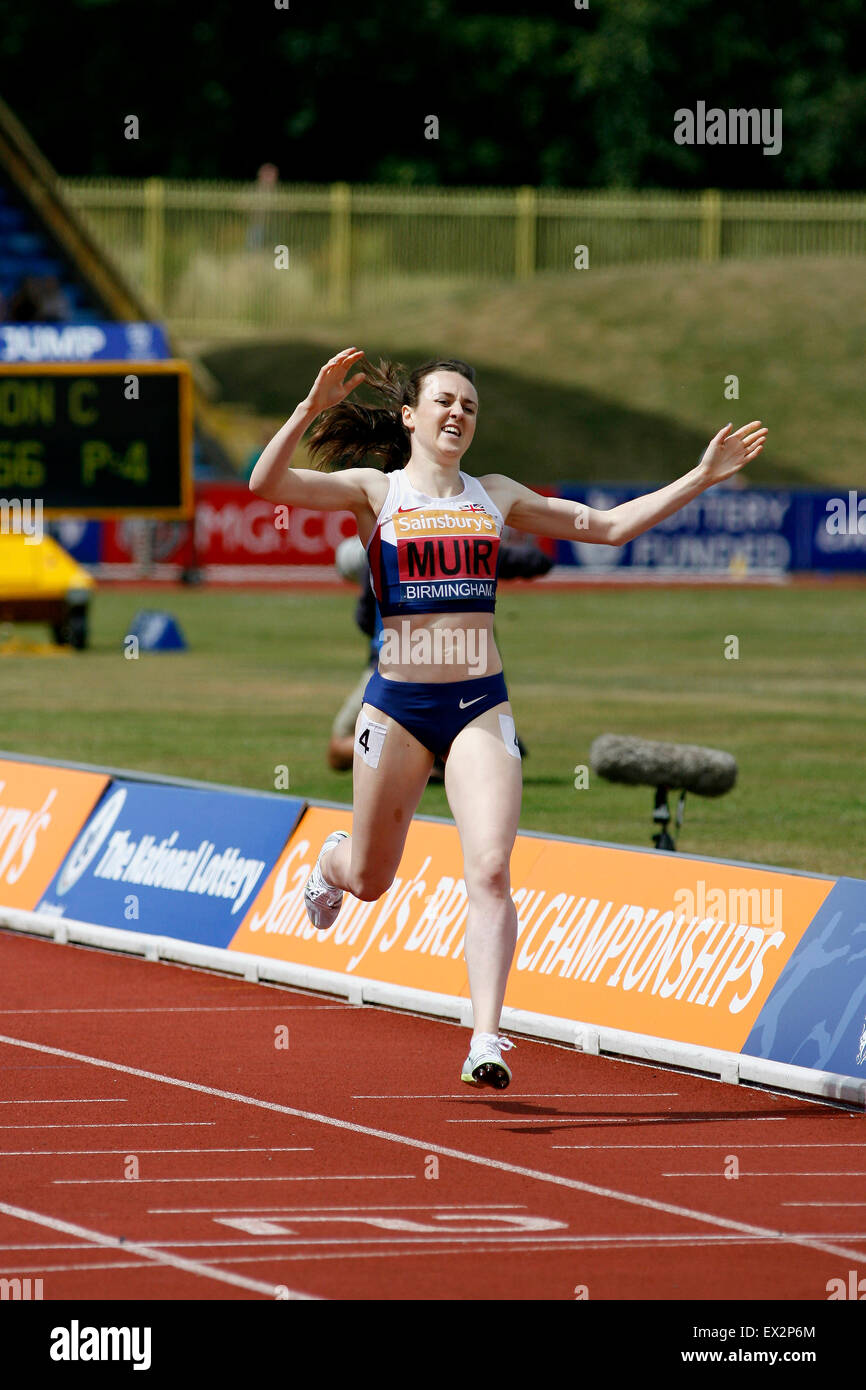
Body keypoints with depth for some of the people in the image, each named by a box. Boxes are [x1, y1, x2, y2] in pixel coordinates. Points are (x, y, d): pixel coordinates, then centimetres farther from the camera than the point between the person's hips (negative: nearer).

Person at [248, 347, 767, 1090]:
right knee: (371, 880, 13)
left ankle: (486, 1040, -18)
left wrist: (700, 478, 7)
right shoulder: (374, 491, 1)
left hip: (481, 703, 1)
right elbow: (267, 483, -14)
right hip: (398, 701, -1)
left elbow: (608, 526, 13)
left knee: (490, 870, -17)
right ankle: (332, 860, 51)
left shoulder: (495, 496, 11)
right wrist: (313, 408, -27)